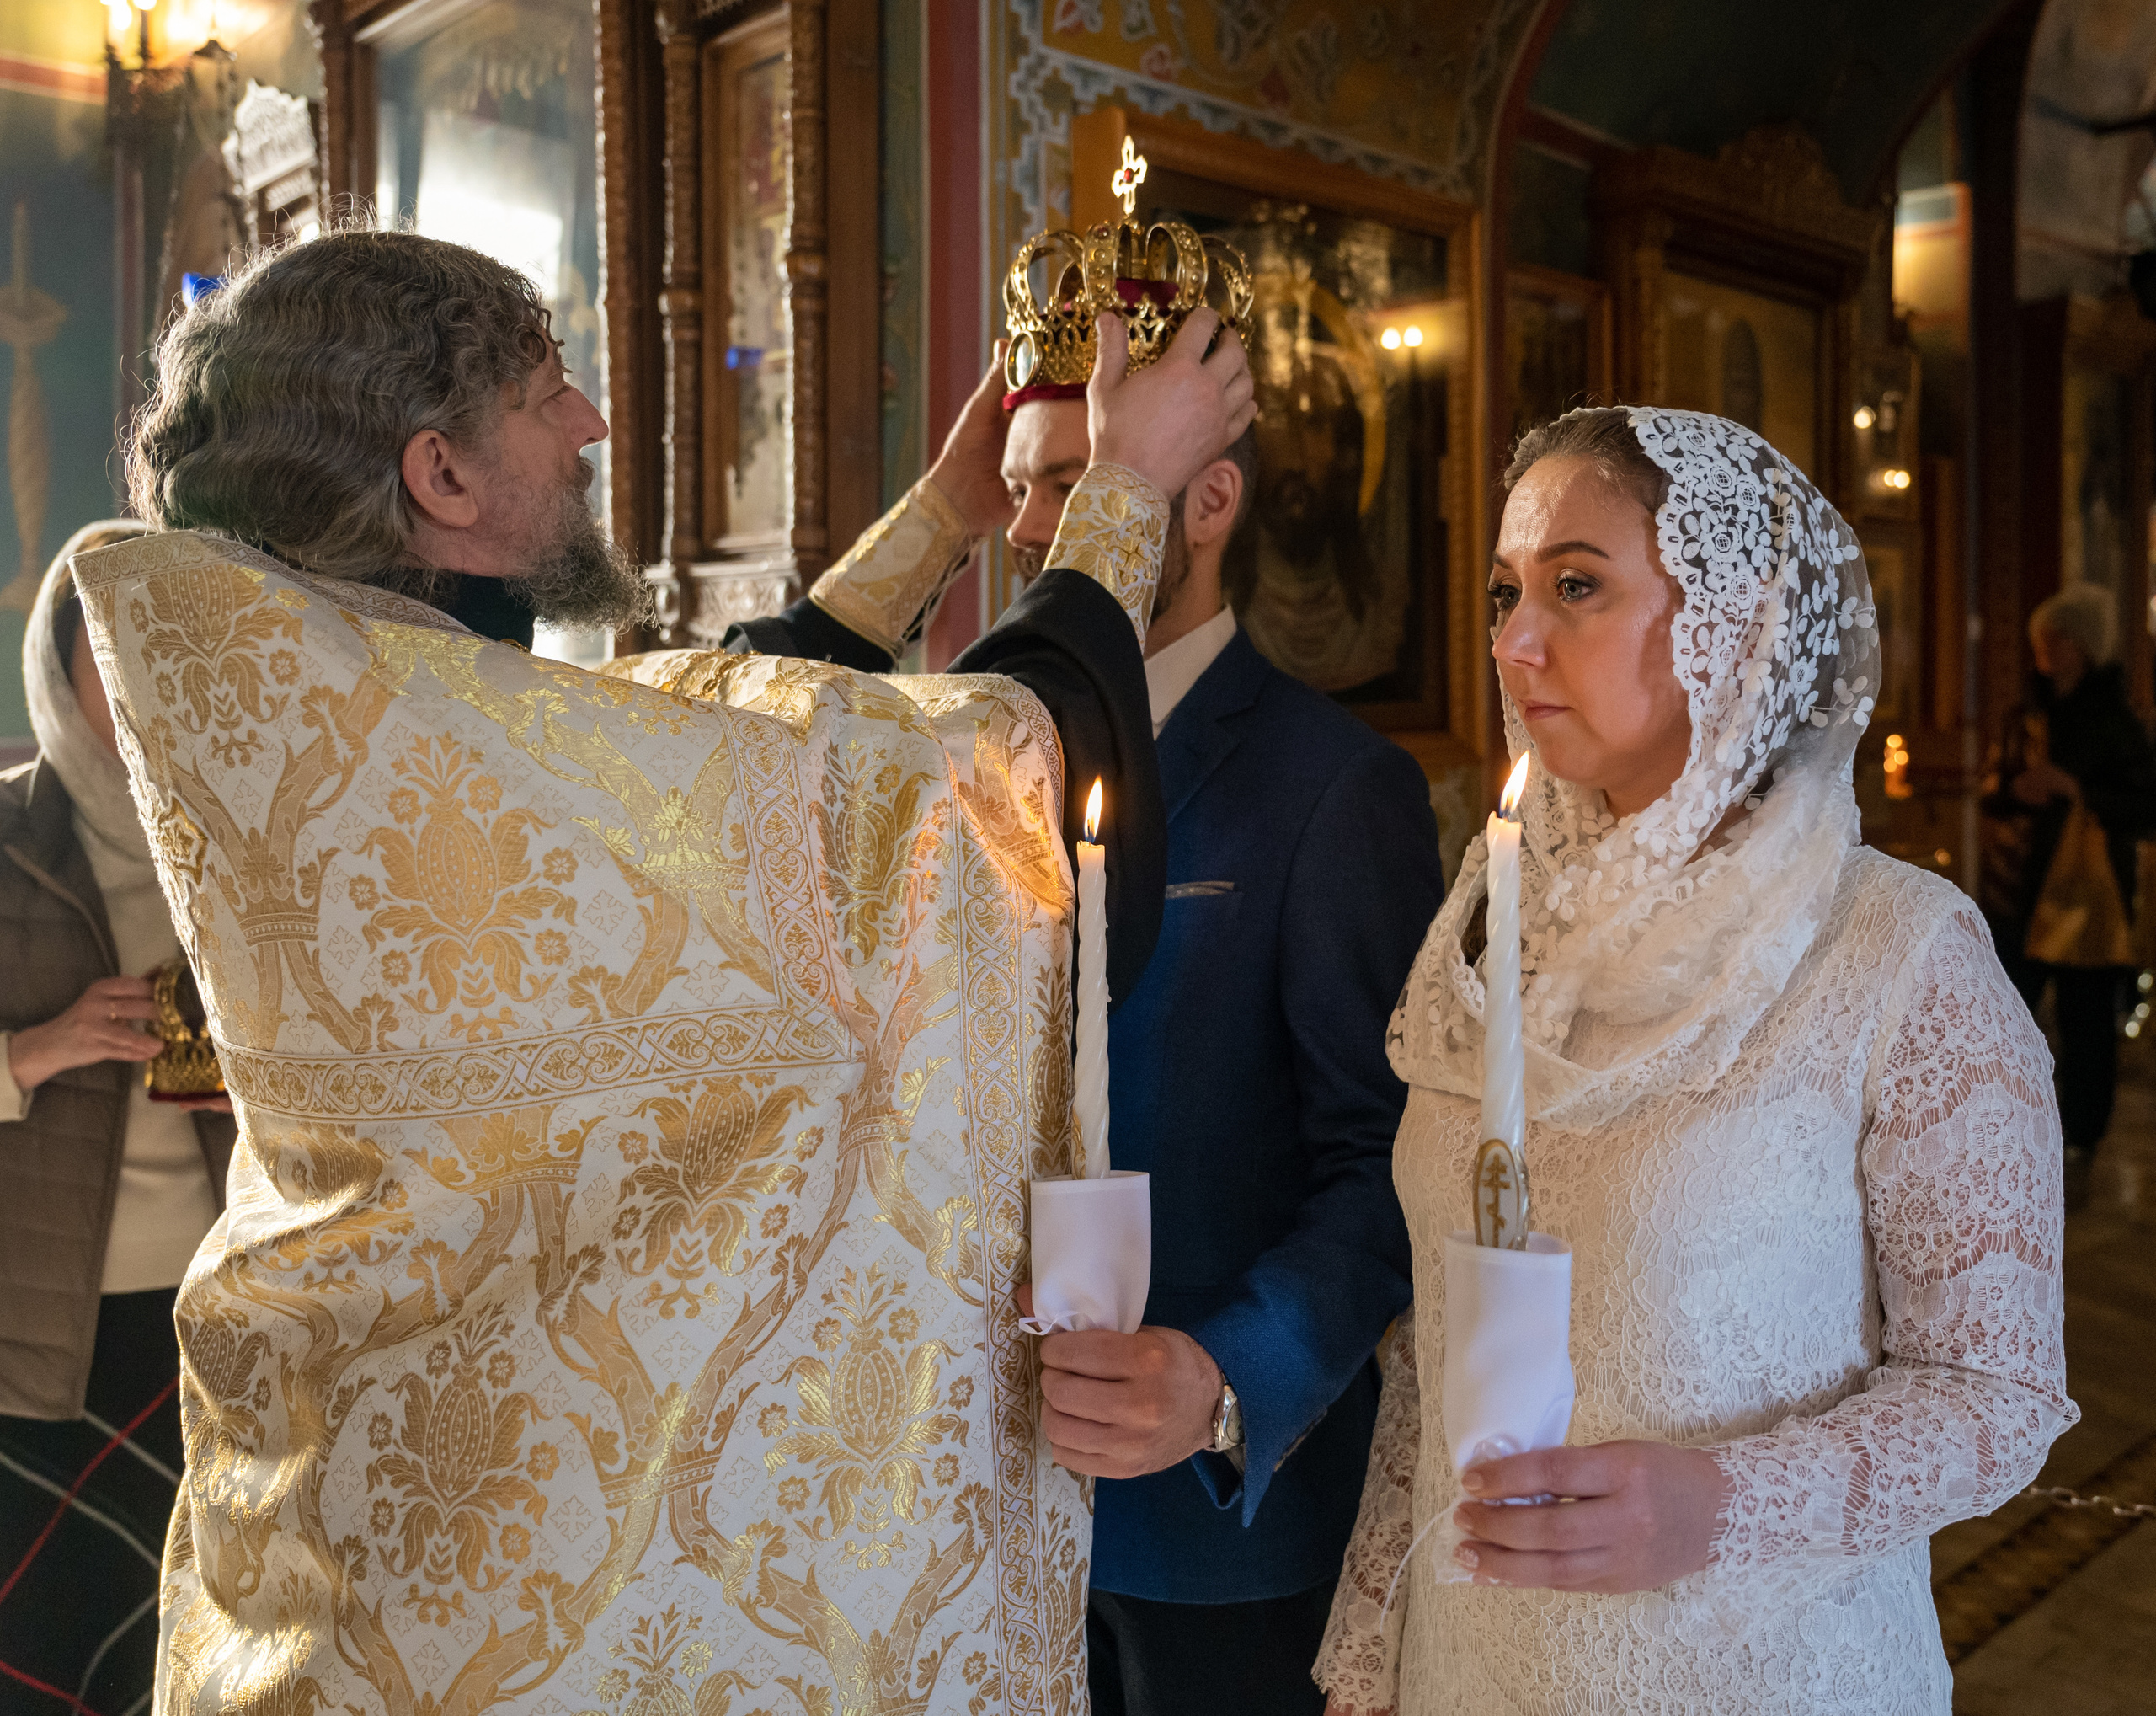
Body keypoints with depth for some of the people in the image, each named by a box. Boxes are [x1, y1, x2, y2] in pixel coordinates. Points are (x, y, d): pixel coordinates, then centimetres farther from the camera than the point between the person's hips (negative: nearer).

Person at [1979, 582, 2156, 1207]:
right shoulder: (2025, 719, 11)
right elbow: (1993, 799, 13)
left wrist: (2075, 790, -20)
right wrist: (2017, 791, -10)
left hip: (2086, 902, -4)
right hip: (2019, 896, 4)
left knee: (2086, 1033, 1)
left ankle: (2077, 1156, 12)